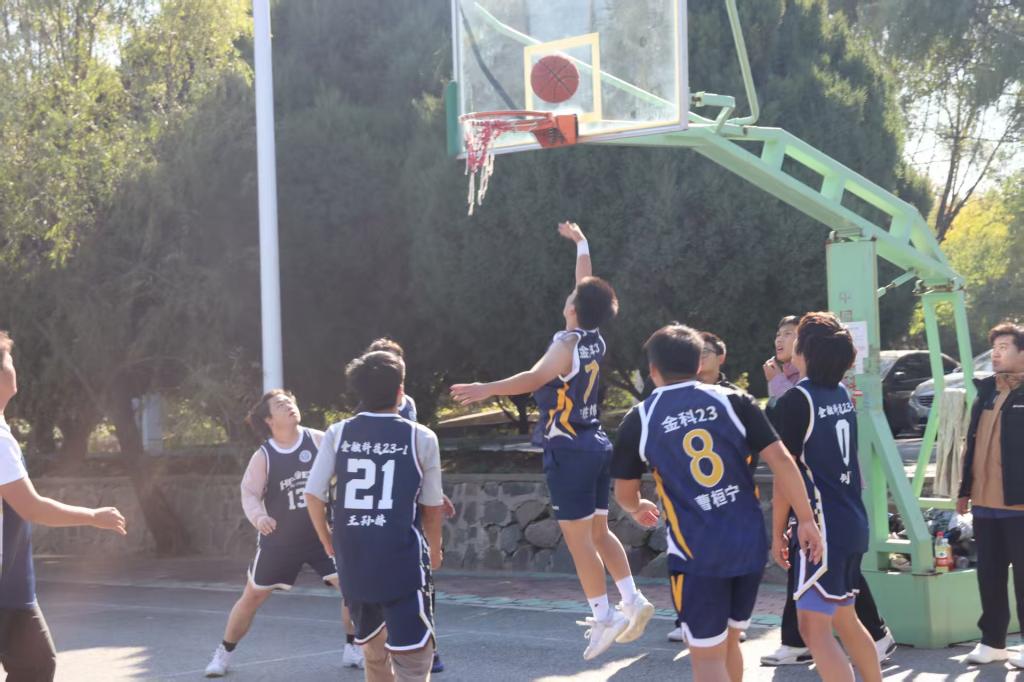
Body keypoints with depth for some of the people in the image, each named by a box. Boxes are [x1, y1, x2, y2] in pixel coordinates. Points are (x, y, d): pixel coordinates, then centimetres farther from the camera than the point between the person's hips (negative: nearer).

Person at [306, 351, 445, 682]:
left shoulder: (337, 434, 3)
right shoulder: (421, 438, -2)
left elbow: (313, 495, 3)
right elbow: (431, 506, 5)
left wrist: (328, 542, 19)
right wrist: (435, 550, 23)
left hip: (352, 561, 4)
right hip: (402, 561, -4)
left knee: (374, 651, 22)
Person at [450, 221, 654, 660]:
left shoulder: (568, 344, -15)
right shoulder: (596, 340, 7)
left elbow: (535, 378, -30)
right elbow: (589, 288, 22)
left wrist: (486, 389, -38)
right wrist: (580, 244, 33)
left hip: (569, 448, -8)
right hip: (596, 443, 8)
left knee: (578, 537, -5)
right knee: (598, 532, 16)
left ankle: (604, 619, -5)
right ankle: (633, 601, 12)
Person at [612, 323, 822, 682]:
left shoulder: (639, 420, 0)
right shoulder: (733, 400, 3)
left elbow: (625, 494, 11)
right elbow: (781, 460, -4)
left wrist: (638, 508, 34)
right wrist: (806, 520, 2)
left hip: (696, 552, -4)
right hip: (749, 543, 4)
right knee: (729, 640, 22)